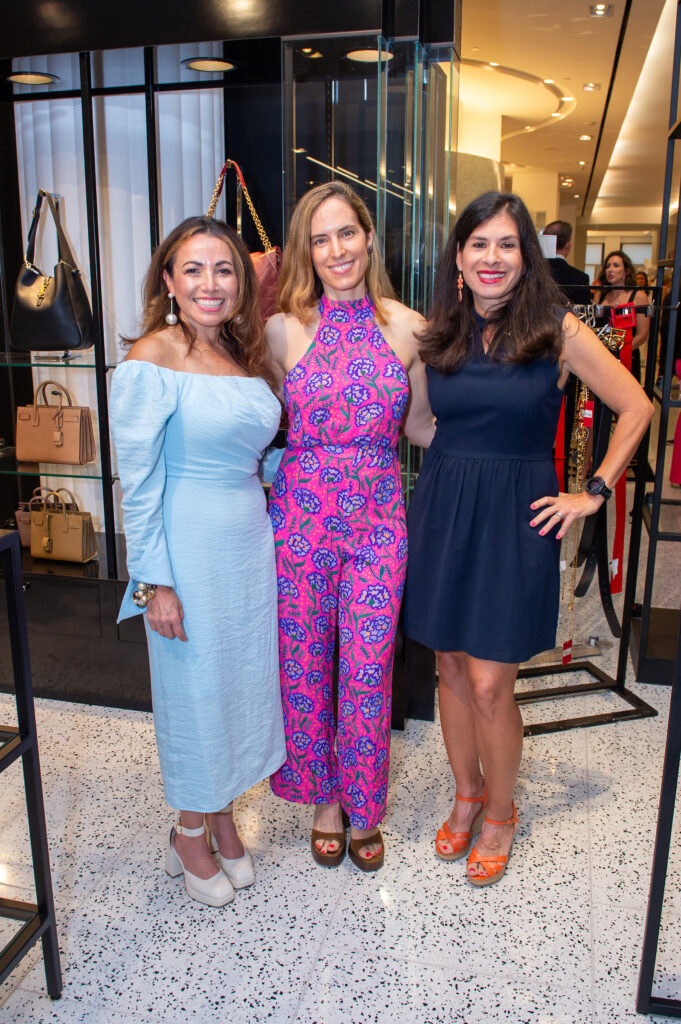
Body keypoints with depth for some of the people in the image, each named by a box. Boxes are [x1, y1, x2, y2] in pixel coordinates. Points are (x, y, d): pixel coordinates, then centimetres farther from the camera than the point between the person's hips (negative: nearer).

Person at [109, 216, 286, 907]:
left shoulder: (244, 354, 7)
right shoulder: (152, 359, -13)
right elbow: (138, 482, -14)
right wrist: (153, 582, -15)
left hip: (251, 539, 7)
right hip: (189, 546, -6)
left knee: (243, 680, 16)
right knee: (193, 689, 8)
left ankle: (221, 816, 39)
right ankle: (189, 834, 33)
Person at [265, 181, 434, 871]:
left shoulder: (407, 326, 0)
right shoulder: (283, 329, -2)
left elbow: (419, 425, 9)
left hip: (379, 516, 0)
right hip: (301, 511, 0)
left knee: (368, 669, 7)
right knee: (305, 664, 11)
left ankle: (362, 808, 32)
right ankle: (322, 798, 36)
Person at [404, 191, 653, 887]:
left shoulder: (557, 330, -4)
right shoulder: (436, 333, 5)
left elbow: (636, 409, 1)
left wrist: (593, 493, -2)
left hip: (516, 516, -3)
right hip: (442, 509, 4)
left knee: (490, 684, -1)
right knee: (451, 669, 12)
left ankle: (500, 813, 26)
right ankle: (466, 796, 35)